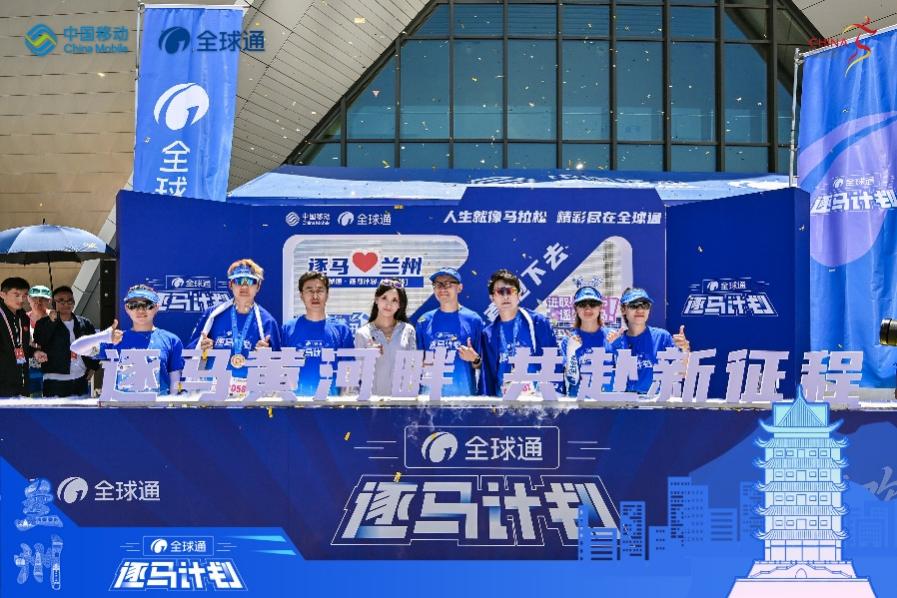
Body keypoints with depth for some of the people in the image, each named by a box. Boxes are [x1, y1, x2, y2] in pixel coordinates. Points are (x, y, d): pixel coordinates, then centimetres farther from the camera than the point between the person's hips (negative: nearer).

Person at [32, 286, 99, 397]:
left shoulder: (85, 324, 12)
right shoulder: (44, 324, 3)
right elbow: (39, 344, -13)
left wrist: (93, 367, 8)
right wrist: (51, 322, -20)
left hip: (81, 381, 4)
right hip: (55, 384, -4)